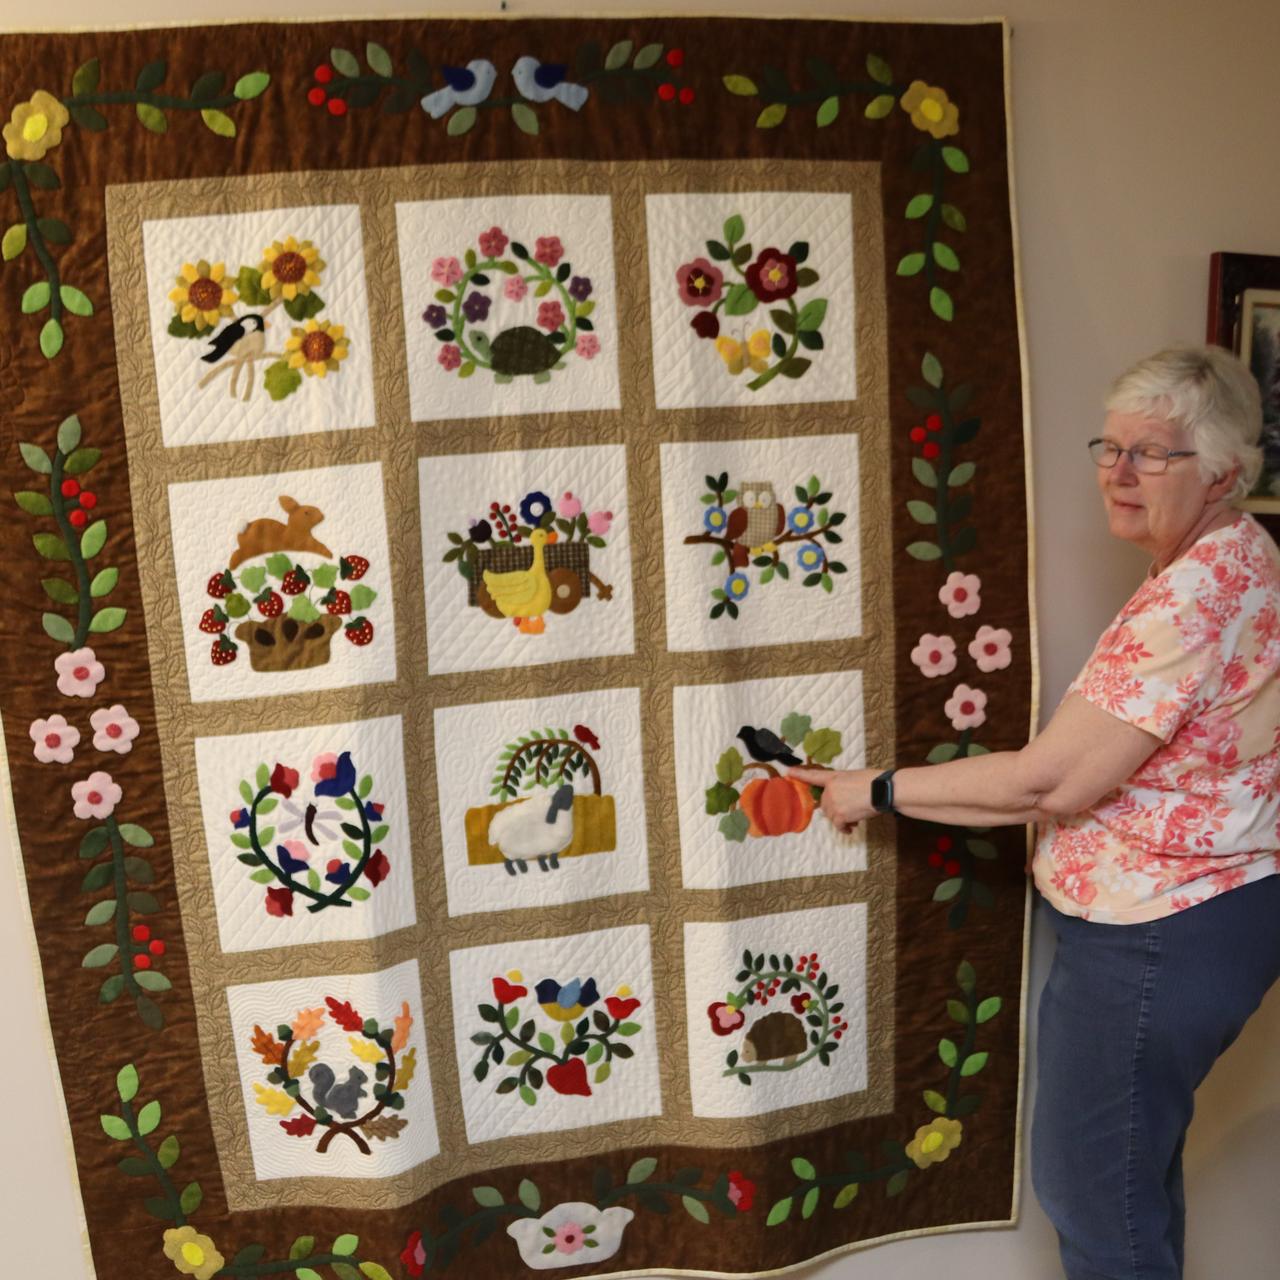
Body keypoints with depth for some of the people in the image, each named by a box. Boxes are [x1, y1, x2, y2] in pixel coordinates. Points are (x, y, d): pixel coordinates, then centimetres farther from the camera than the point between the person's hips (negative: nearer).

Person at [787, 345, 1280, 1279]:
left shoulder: (1196, 591, -26)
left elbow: (1048, 782, -25)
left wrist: (878, 791, -15)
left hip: (1158, 938, -10)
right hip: (1196, 910, 10)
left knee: (1092, 1189, 7)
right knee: (1132, 1167, 26)